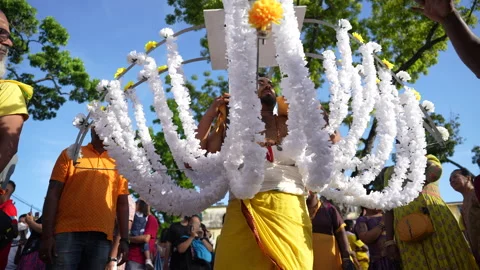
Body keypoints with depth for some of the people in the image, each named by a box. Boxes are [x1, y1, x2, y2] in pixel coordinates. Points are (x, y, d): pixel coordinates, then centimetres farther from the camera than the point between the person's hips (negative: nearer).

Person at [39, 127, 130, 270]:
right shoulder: (70, 154, 10)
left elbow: (122, 204, 12)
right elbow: (53, 194, 4)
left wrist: (124, 239, 6)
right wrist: (47, 235, -4)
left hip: (101, 237, 1)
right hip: (67, 233, -1)